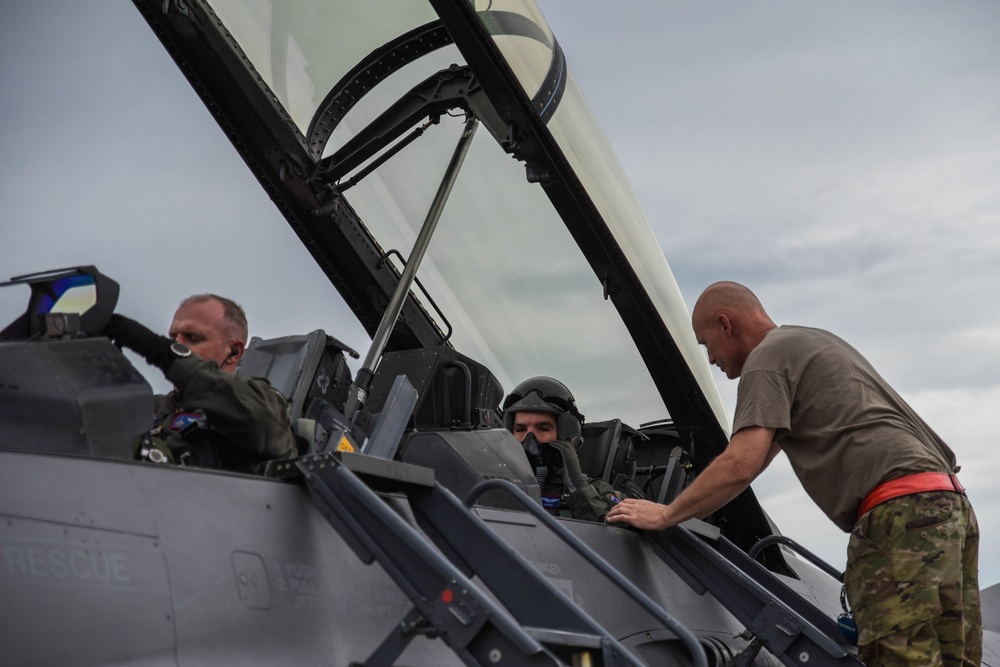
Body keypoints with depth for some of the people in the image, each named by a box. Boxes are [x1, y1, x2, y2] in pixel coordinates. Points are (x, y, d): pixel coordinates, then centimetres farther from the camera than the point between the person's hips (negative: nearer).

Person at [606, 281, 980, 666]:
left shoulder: (767, 357, 1)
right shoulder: (816, 342, 31)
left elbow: (742, 465, -12)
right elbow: (774, 443, 45)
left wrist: (665, 516, -1)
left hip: (900, 510, -10)